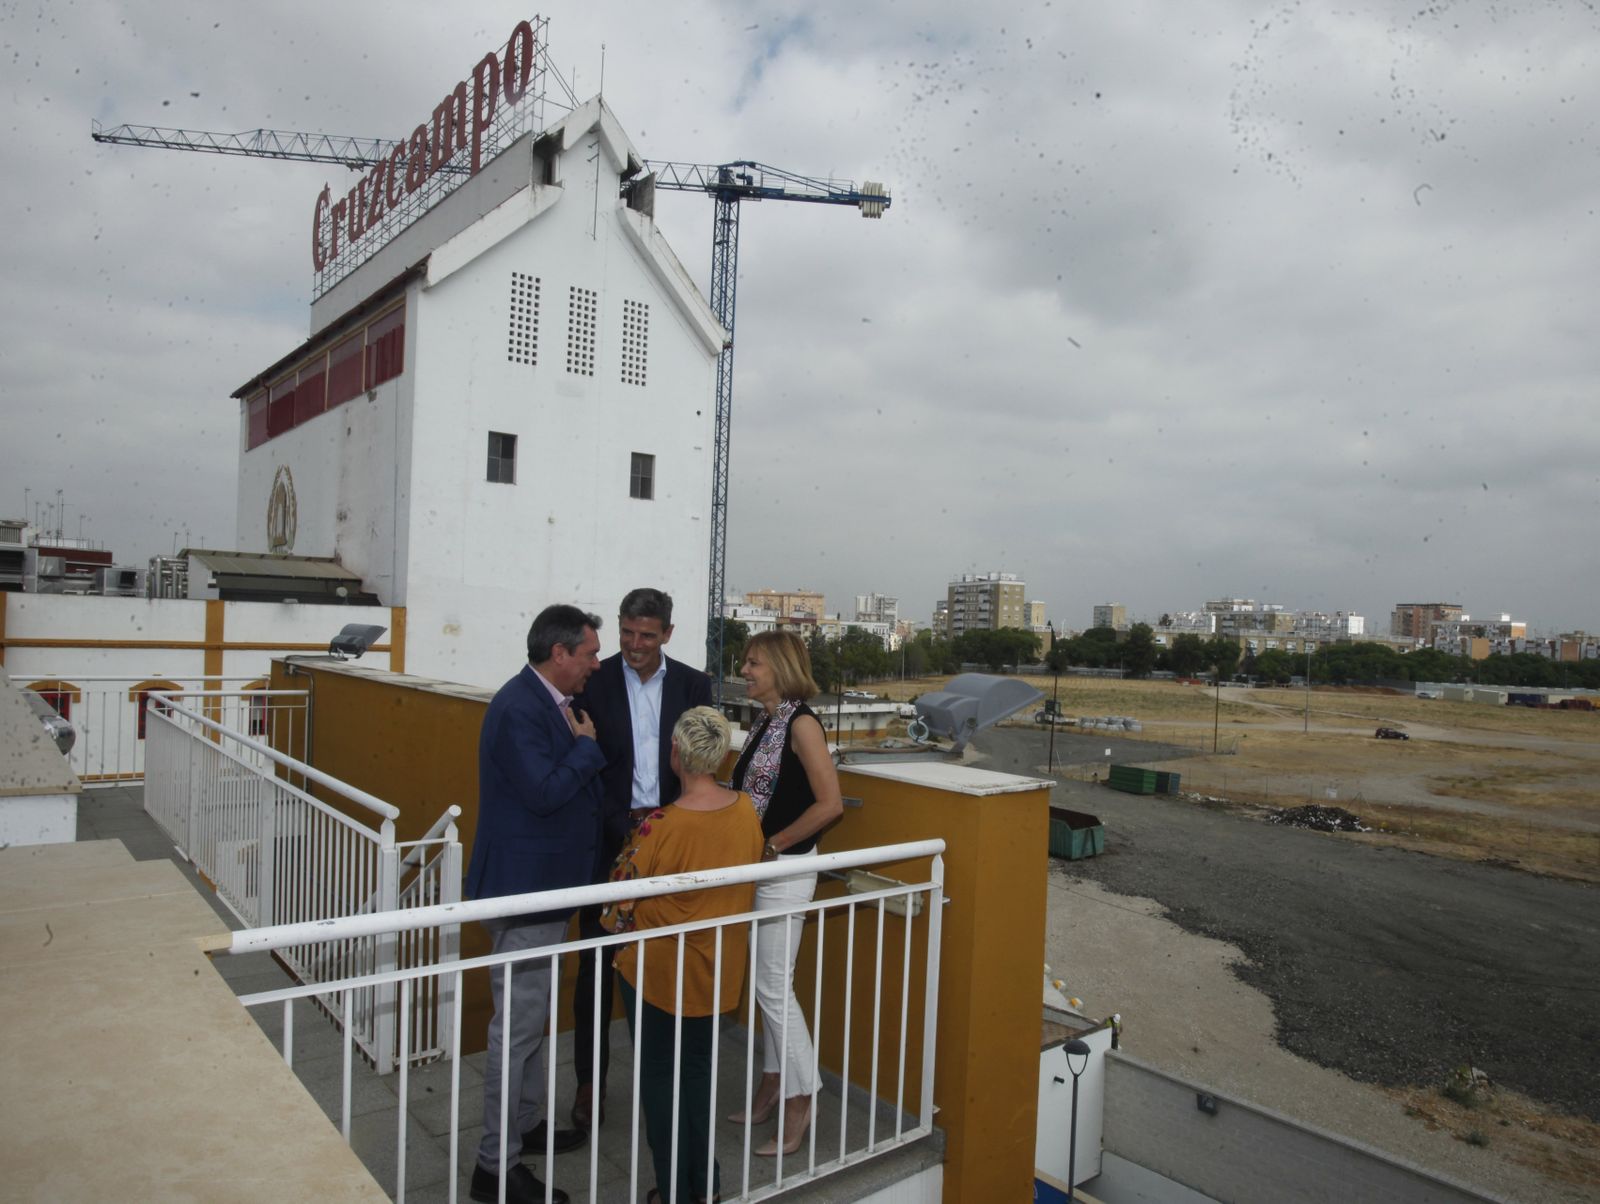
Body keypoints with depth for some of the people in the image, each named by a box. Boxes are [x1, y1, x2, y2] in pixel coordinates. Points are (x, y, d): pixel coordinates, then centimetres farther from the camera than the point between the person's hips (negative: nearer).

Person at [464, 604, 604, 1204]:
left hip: (543, 884, 11)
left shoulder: (548, 703, 8)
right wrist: (586, 745, -17)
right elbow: (544, 792, -29)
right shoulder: (519, 708, -23)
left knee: (531, 1018, 23)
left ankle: (526, 1124, 40)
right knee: (519, 1025, 1)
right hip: (524, 887, -11)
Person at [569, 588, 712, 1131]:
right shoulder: (593, 681, -4)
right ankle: (591, 1081, 23)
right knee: (597, 964, 7)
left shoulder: (693, 685, 2)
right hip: (608, 838, -1)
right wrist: (625, 825, -16)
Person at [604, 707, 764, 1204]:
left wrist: (612, 927, 6)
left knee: (658, 1072, 15)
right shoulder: (746, 810, -11)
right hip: (718, 968, 5)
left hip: (658, 968, -5)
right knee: (698, 1066, 23)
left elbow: (621, 902, -16)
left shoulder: (660, 827, -27)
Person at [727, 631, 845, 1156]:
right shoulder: (766, 723, 9)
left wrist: (773, 846, -15)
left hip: (785, 869, -8)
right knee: (766, 985, 16)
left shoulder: (801, 723, -15)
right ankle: (772, 1089, 30)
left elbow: (829, 803, -21)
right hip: (757, 868, 8)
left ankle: (799, 1104, 14)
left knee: (774, 989, -1)